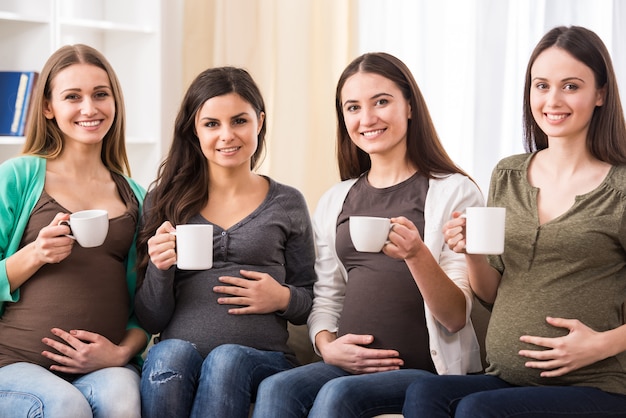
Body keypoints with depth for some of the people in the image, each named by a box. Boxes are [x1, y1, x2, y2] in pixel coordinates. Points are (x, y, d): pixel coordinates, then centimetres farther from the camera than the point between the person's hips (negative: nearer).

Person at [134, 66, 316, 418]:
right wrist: (159, 269, -11)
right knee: (170, 352, -33)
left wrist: (284, 298, -5)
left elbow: (311, 303, 17)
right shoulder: (164, 202, 10)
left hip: (261, 359, 0)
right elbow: (151, 321, 8)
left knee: (227, 359, -34)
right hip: (176, 361, 1)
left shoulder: (288, 203, 10)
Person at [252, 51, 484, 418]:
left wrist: (417, 254, -23)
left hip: (427, 370, -4)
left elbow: (456, 317, -6)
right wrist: (326, 344, -3)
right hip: (350, 365, 4)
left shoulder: (455, 192, 0)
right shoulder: (335, 202, 15)